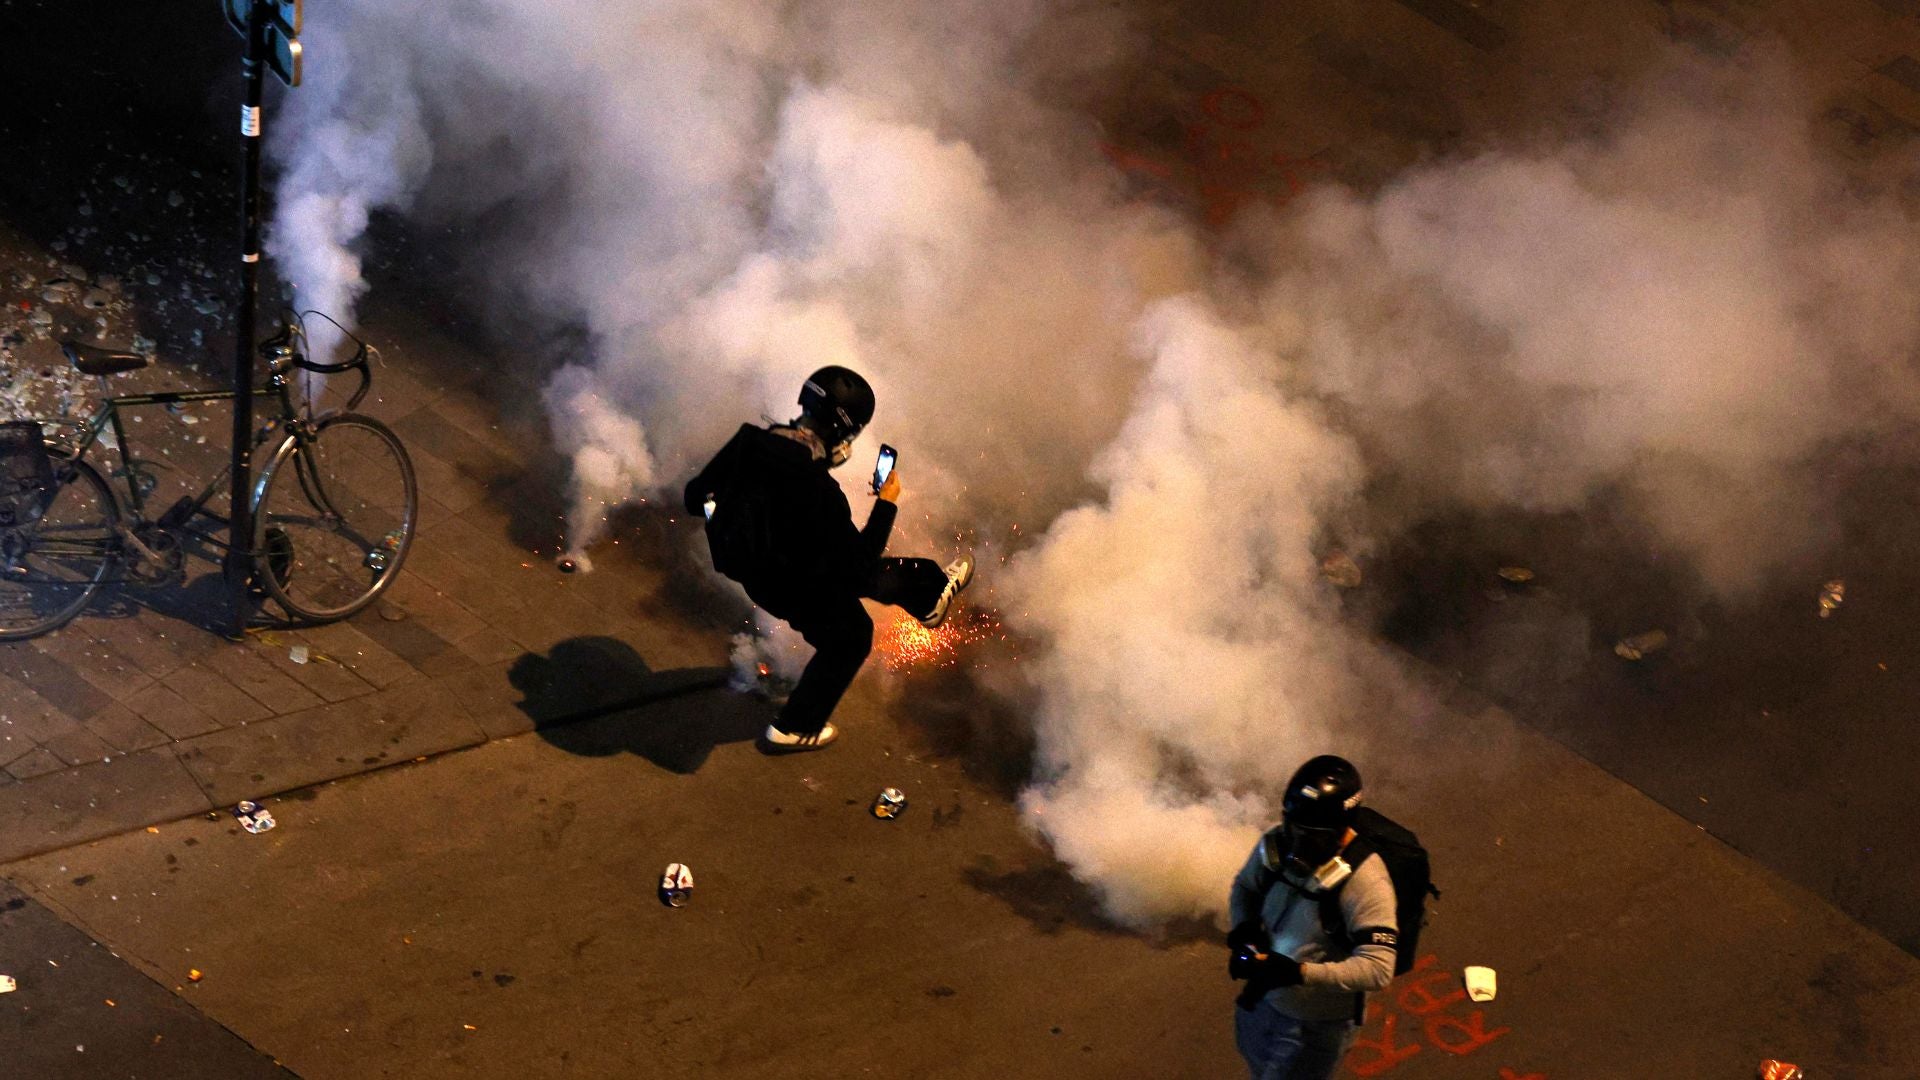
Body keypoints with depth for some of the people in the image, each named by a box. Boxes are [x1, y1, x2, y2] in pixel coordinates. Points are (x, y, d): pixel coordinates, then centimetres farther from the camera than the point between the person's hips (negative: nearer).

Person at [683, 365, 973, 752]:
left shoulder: (748, 443, -20)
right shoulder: (817, 488, -38)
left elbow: (695, 496, -5)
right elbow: (861, 558, -25)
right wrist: (887, 504, -14)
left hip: (752, 568, 7)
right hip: (791, 587, -7)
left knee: (871, 574, 27)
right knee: (848, 638, 24)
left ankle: (930, 597, 54)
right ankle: (793, 728, 37)